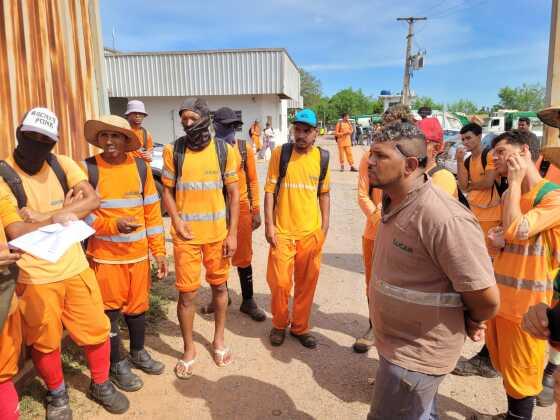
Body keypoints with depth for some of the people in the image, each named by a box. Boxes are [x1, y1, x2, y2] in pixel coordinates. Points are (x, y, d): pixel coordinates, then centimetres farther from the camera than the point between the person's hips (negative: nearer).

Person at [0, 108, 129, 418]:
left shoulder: (62, 165, 0)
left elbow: (93, 200, -13)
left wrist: (44, 217, -21)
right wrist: (67, 208, -15)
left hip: (75, 268, 3)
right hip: (34, 278, -3)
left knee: (96, 330, 11)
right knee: (44, 342, 12)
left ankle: (100, 385, 35)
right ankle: (57, 394, 38)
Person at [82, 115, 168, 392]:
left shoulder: (141, 166, 2)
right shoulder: (88, 168, -8)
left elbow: (152, 211, 4)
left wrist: (159, 251, 4)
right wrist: (113, 225, -23)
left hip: (138, 254, 3)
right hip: (105, 255, -3)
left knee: (138, 307, 16)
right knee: (110, 311, 8)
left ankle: (138, 353, 39)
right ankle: (116, 365, 28)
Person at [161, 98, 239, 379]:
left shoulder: (224, 150, -2)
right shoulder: (173, 150, -2)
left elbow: (233, 193, 1)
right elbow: (167, 191, 3)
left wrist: (232, 233, -4)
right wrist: (177, 222, -12)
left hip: (218, 233, 1)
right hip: (186, 234, -1)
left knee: (219, 286, 14)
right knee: (187, 293, 4)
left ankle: (219, 340, 35)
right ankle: (189, 350, 24)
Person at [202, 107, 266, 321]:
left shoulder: (245, 149, 1)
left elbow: (252, 181, 4)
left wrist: (256, 210, 1)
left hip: (241, 207, 0)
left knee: (243, 256, 7)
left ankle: (248, 301, 19)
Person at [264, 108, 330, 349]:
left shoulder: (322, 157, 3)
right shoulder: (280, 153, -4)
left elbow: (324, 193, 11)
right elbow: (269, 190, -3)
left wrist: (325, 226, 6)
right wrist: (269, 224, -8)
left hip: (311, 232, 2)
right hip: (282, 231, -2)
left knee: (307, 283, 10)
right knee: (280, 282, 2)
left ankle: (300, 327, 29)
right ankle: (279, 324, 27)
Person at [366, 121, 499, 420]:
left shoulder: (444, 218, -31)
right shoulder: (392, 203, 0)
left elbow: (487, 298, -25)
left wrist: (470, 324, -6)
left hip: (416, 354, -8)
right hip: (394, 342, 8)